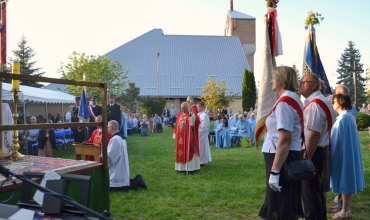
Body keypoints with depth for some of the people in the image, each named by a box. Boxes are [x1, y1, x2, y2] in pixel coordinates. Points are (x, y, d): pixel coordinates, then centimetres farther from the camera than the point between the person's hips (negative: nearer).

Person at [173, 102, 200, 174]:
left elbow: (192, 125, -21)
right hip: (180, 137, 7)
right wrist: (175, 135, 12)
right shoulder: (180, 115, 11)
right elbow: (177, 126, 14)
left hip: (188, 137, -7)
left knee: (188, 152, -4)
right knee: (181, 152, 11)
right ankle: (182, 167, 20)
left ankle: (190, 168, 1)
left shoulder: (192, 115, -9)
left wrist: (190, 116, -32)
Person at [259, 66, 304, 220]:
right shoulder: (293, 99, 13)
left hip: (283, 158, -10)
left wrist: (274, 171, -26)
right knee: (288, 204, 19)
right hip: (292, 156, 10)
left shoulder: (284, 102, -19)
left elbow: (285, 140, -26)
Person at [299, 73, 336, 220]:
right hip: (320, 151, 10)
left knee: (310, 192, 1)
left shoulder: (314, 104, -20)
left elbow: (314, 135, -25)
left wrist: (305, 159, -21)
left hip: (314, 152, -10)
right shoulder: (320, 101, 13)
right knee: (317, 190, 20)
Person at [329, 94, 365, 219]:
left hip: (343, 154, -10)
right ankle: (347, 210, 21)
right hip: (350, 153, 10)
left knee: (344, 181, -2)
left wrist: (332, 155, -12)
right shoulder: (349, 116, 11)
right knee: (348, 180, 13)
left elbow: (338, 140, -18)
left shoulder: (343, 118, -19)